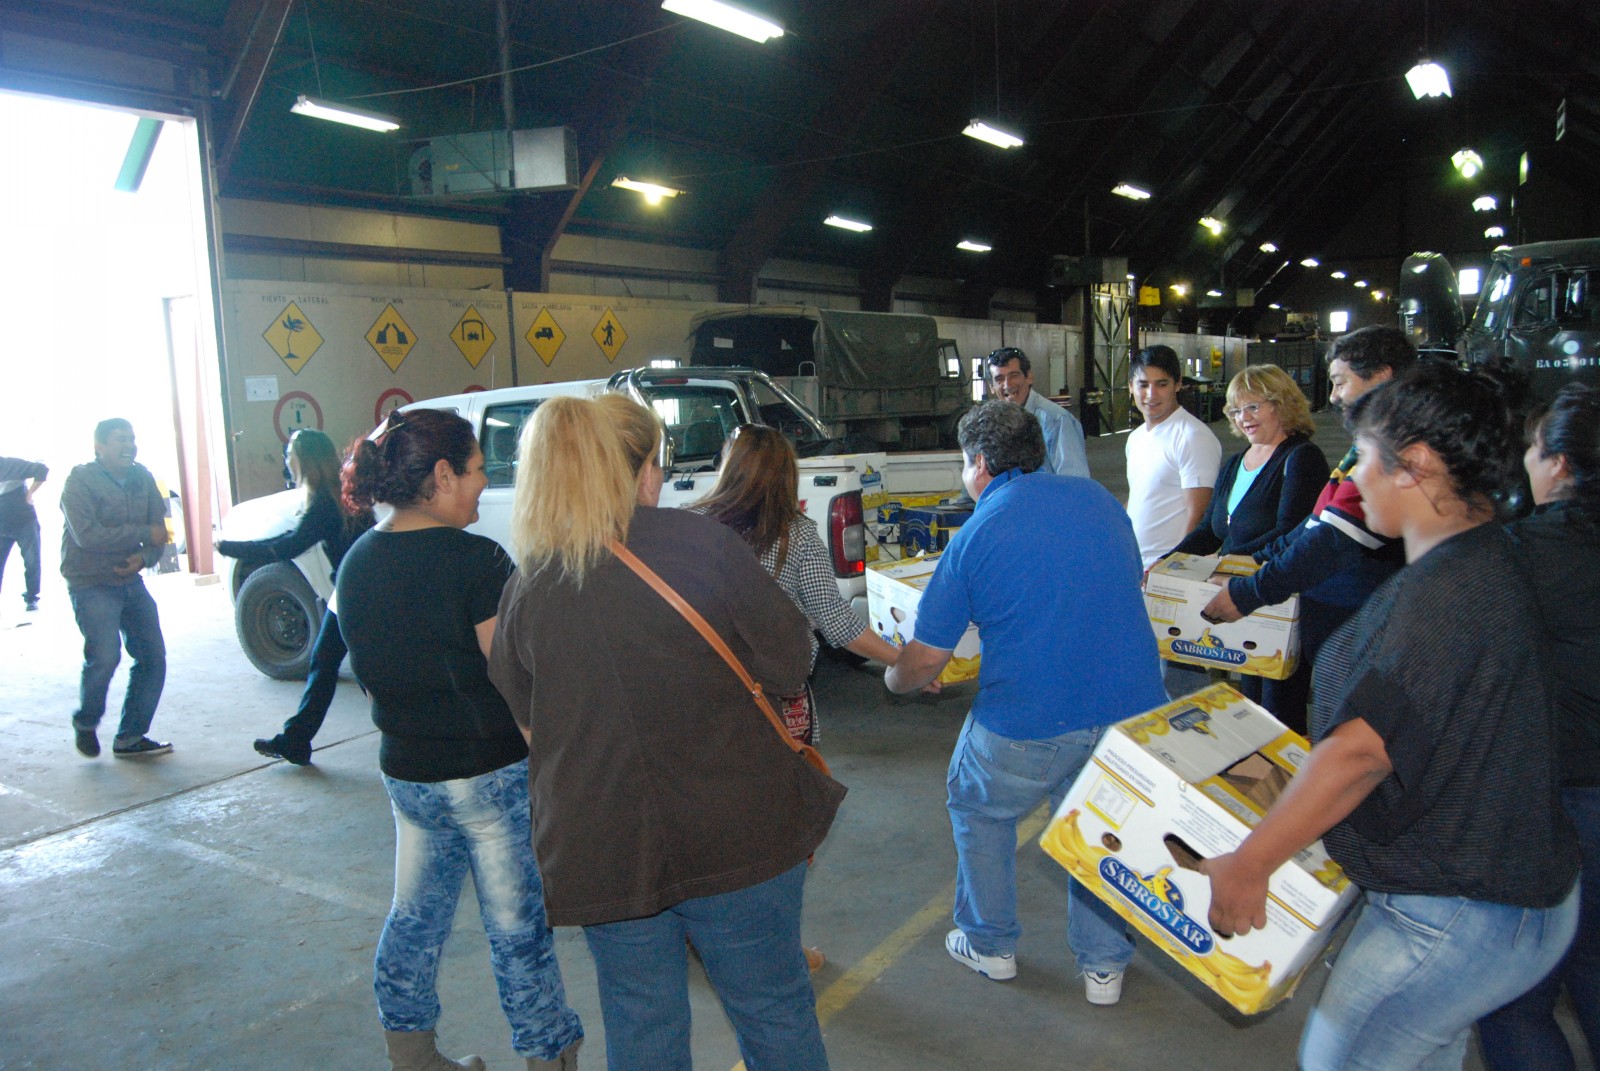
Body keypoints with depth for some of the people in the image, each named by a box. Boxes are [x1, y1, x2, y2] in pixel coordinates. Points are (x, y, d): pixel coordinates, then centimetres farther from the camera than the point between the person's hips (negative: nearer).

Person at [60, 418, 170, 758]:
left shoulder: (142, 477, 6)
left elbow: (159, 526, 7)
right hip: (91, 585, -6)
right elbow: (88, 535, -23)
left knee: (152, 658, 3)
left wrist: (145, 557, -13)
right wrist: (144, 533, -21)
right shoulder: (80, 481, -12)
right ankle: (85, 723, 10)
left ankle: (130, 737, 15)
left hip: (131, 582, 6)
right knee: (104, 657, -19)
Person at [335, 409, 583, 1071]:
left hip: (404, 769, 7)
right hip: (491, 773, -7)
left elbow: (374, 673, 12)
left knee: (415, 914, 22)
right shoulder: (475, 560, -21)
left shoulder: (357, 563, 2)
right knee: (517, 929, 8)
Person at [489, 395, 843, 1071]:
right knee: (775, 1014, 17)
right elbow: (789, 666, -8)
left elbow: (525, 720, 9)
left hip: (602, 854, 3)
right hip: (738, 836, -2)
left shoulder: (525, 589, -2)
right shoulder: (704, 543, -12)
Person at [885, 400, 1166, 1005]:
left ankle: (990, 945, 35)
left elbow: (923, 662, -6)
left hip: (1028, 722, -4)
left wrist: (893, 680, 17)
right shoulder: (1097, 497, 5)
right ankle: (1104, 965, 33)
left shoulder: (974, 537, -8)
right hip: (1132, 705, 4)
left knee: (978, 811, 22)